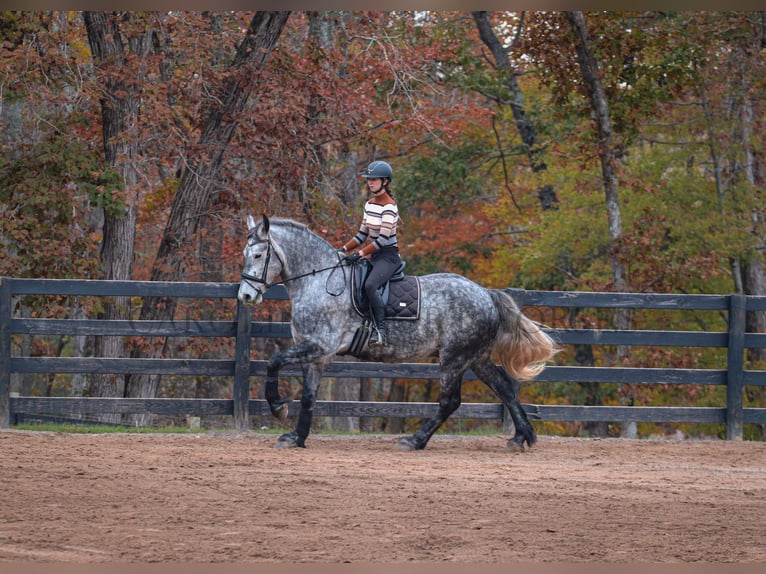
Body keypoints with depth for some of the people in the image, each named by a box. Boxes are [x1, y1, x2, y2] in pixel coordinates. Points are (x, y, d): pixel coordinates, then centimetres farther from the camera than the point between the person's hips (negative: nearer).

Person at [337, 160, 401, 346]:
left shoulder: (389, 207, -15)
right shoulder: (370, 204, 12)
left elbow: (383, 239, -21)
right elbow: (363, 234, 17)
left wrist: (360, 254, -24)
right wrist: (344, 249, 6)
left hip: (389, 256, -10)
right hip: (374, 256, 10)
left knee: (370, 284, -33)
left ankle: (381, 330, -26)